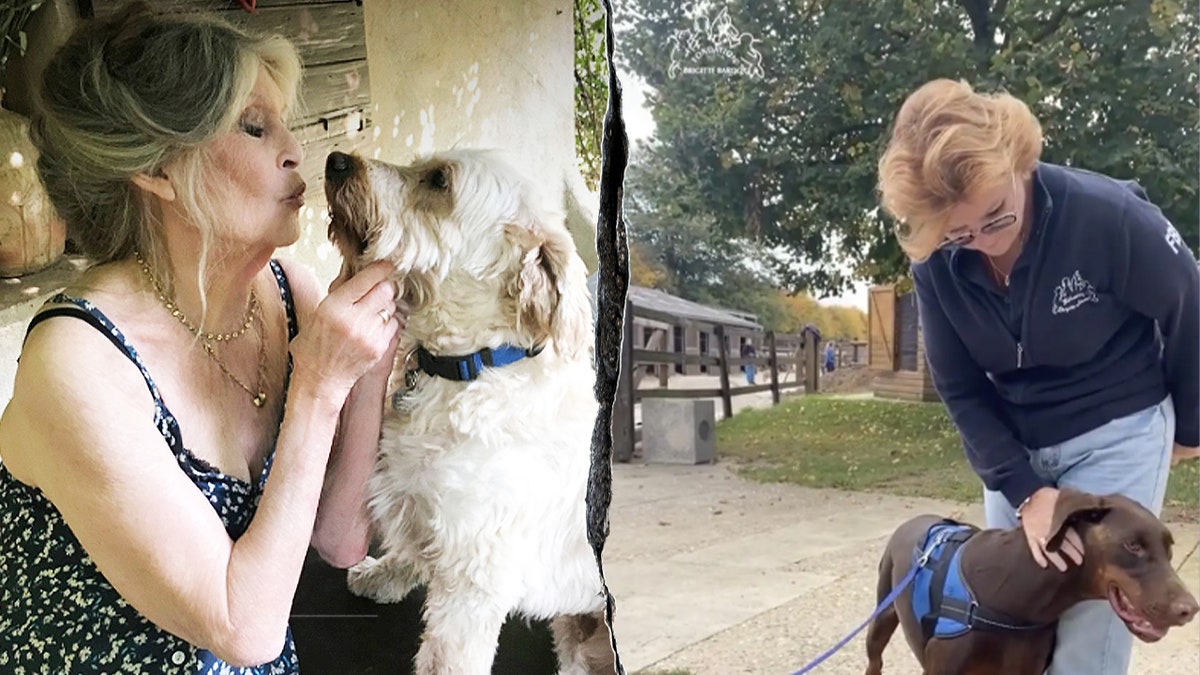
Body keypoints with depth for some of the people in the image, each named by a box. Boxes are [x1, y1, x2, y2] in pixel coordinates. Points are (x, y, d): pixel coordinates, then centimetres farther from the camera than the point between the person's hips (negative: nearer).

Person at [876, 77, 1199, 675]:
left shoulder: (1110, 215, -27)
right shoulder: (936, 266, -15)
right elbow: (961, 391, -7)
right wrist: (1023, 491, -19)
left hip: (1117, 433, -4)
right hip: (1014, 446, 4)